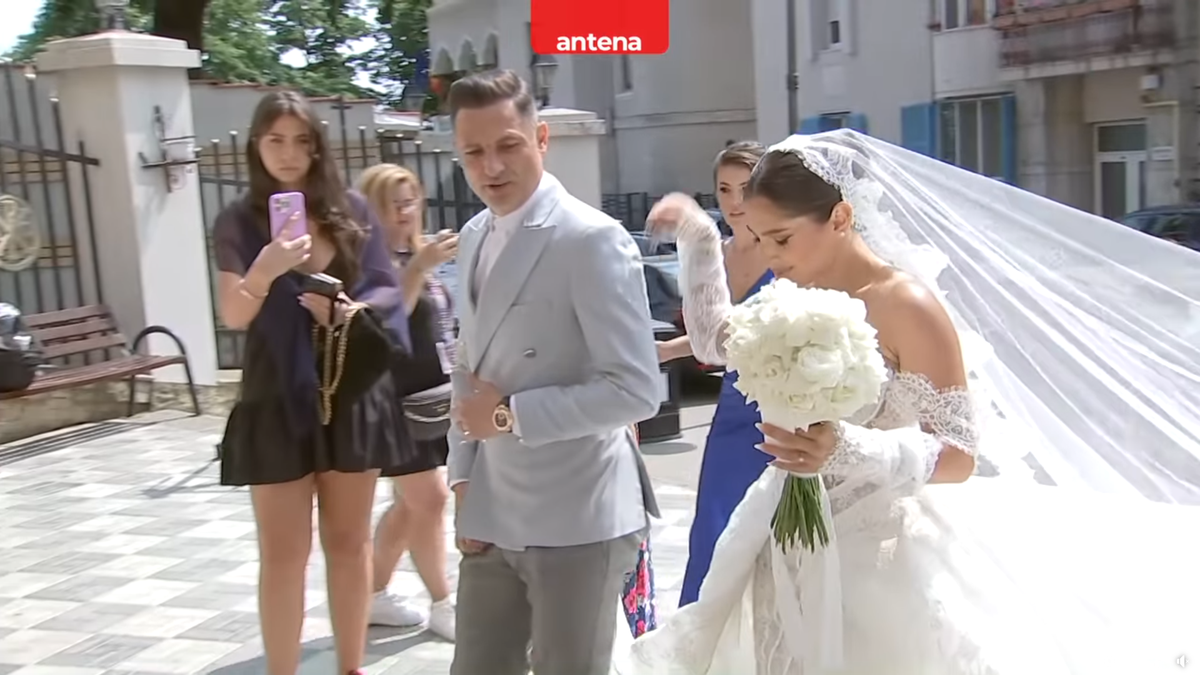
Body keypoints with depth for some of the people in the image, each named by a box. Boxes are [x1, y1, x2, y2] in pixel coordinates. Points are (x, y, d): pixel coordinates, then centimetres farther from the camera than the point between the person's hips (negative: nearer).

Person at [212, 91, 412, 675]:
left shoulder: (353, 210, 2)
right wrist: (265, 269, -31)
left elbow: (388, 290, 4)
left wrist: (354, 309, -16)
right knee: (283, 553, 4)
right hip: (278, 400, -2)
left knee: (348, 543, 13)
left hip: (352, 395, 2)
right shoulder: (239, 222, -3)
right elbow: (233, 315, -12)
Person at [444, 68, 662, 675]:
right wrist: (464, 477, 8)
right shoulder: (474, 238, 8)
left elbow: (635, 391, -20)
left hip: (575, 521, -7)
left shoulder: (591, 239, -16)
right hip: (492, 515, 7)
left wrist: (511, 414, -17)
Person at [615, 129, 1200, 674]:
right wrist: (699, 243, 10)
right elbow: (715, 343, 19)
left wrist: (849, 450, -34)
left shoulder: (906, 306, -19)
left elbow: (960, 457, -19)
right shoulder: (796, 297, 2)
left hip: (874, 550, -7)